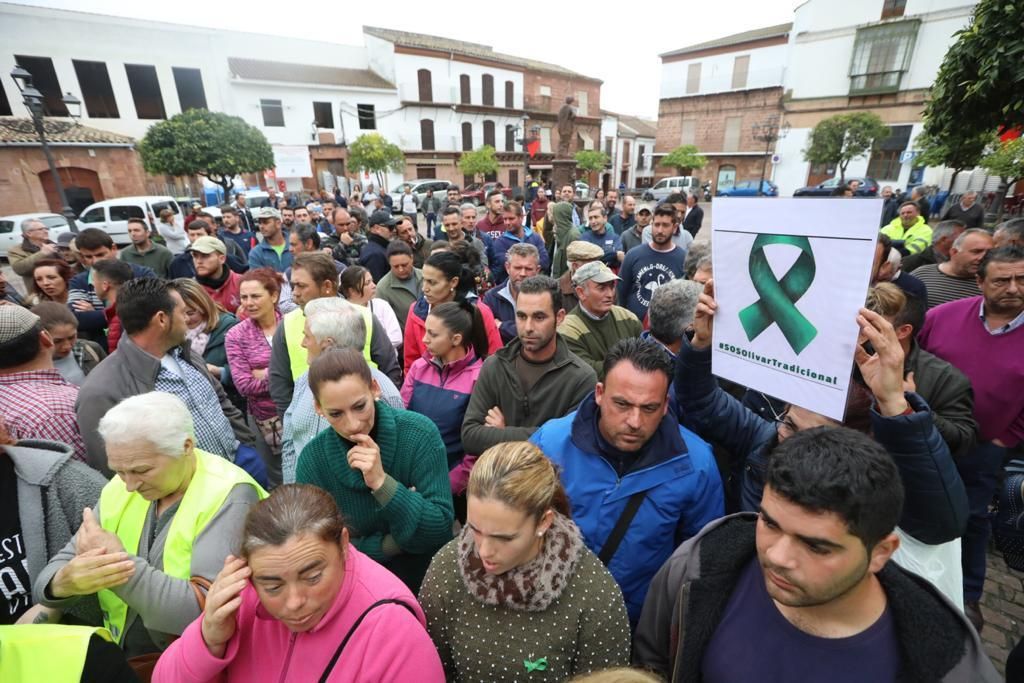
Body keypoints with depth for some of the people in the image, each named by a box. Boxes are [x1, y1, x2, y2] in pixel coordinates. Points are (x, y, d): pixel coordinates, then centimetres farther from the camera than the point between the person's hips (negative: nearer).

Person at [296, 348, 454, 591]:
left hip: (424, 571, -1)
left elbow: (441, 530, -19)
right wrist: (396, 542, -16)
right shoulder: (312, 459, -13)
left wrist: (382, 482, -30)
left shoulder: (419, 433, -20)